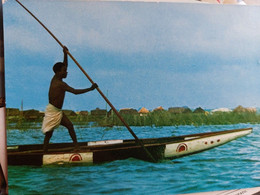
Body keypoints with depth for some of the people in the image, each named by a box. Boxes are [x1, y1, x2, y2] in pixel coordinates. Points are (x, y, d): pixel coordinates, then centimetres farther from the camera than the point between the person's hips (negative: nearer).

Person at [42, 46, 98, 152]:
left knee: (70, 125, 9)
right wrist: (90, 89, -21)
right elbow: (75, 91, -26)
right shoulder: (60, 84, -21)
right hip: (52, 111, -10)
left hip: (58, 111, 10)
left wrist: (65, 54, 5)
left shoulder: (55, 79, 6)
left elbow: (64, 66, 18)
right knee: (49, 133, -6)